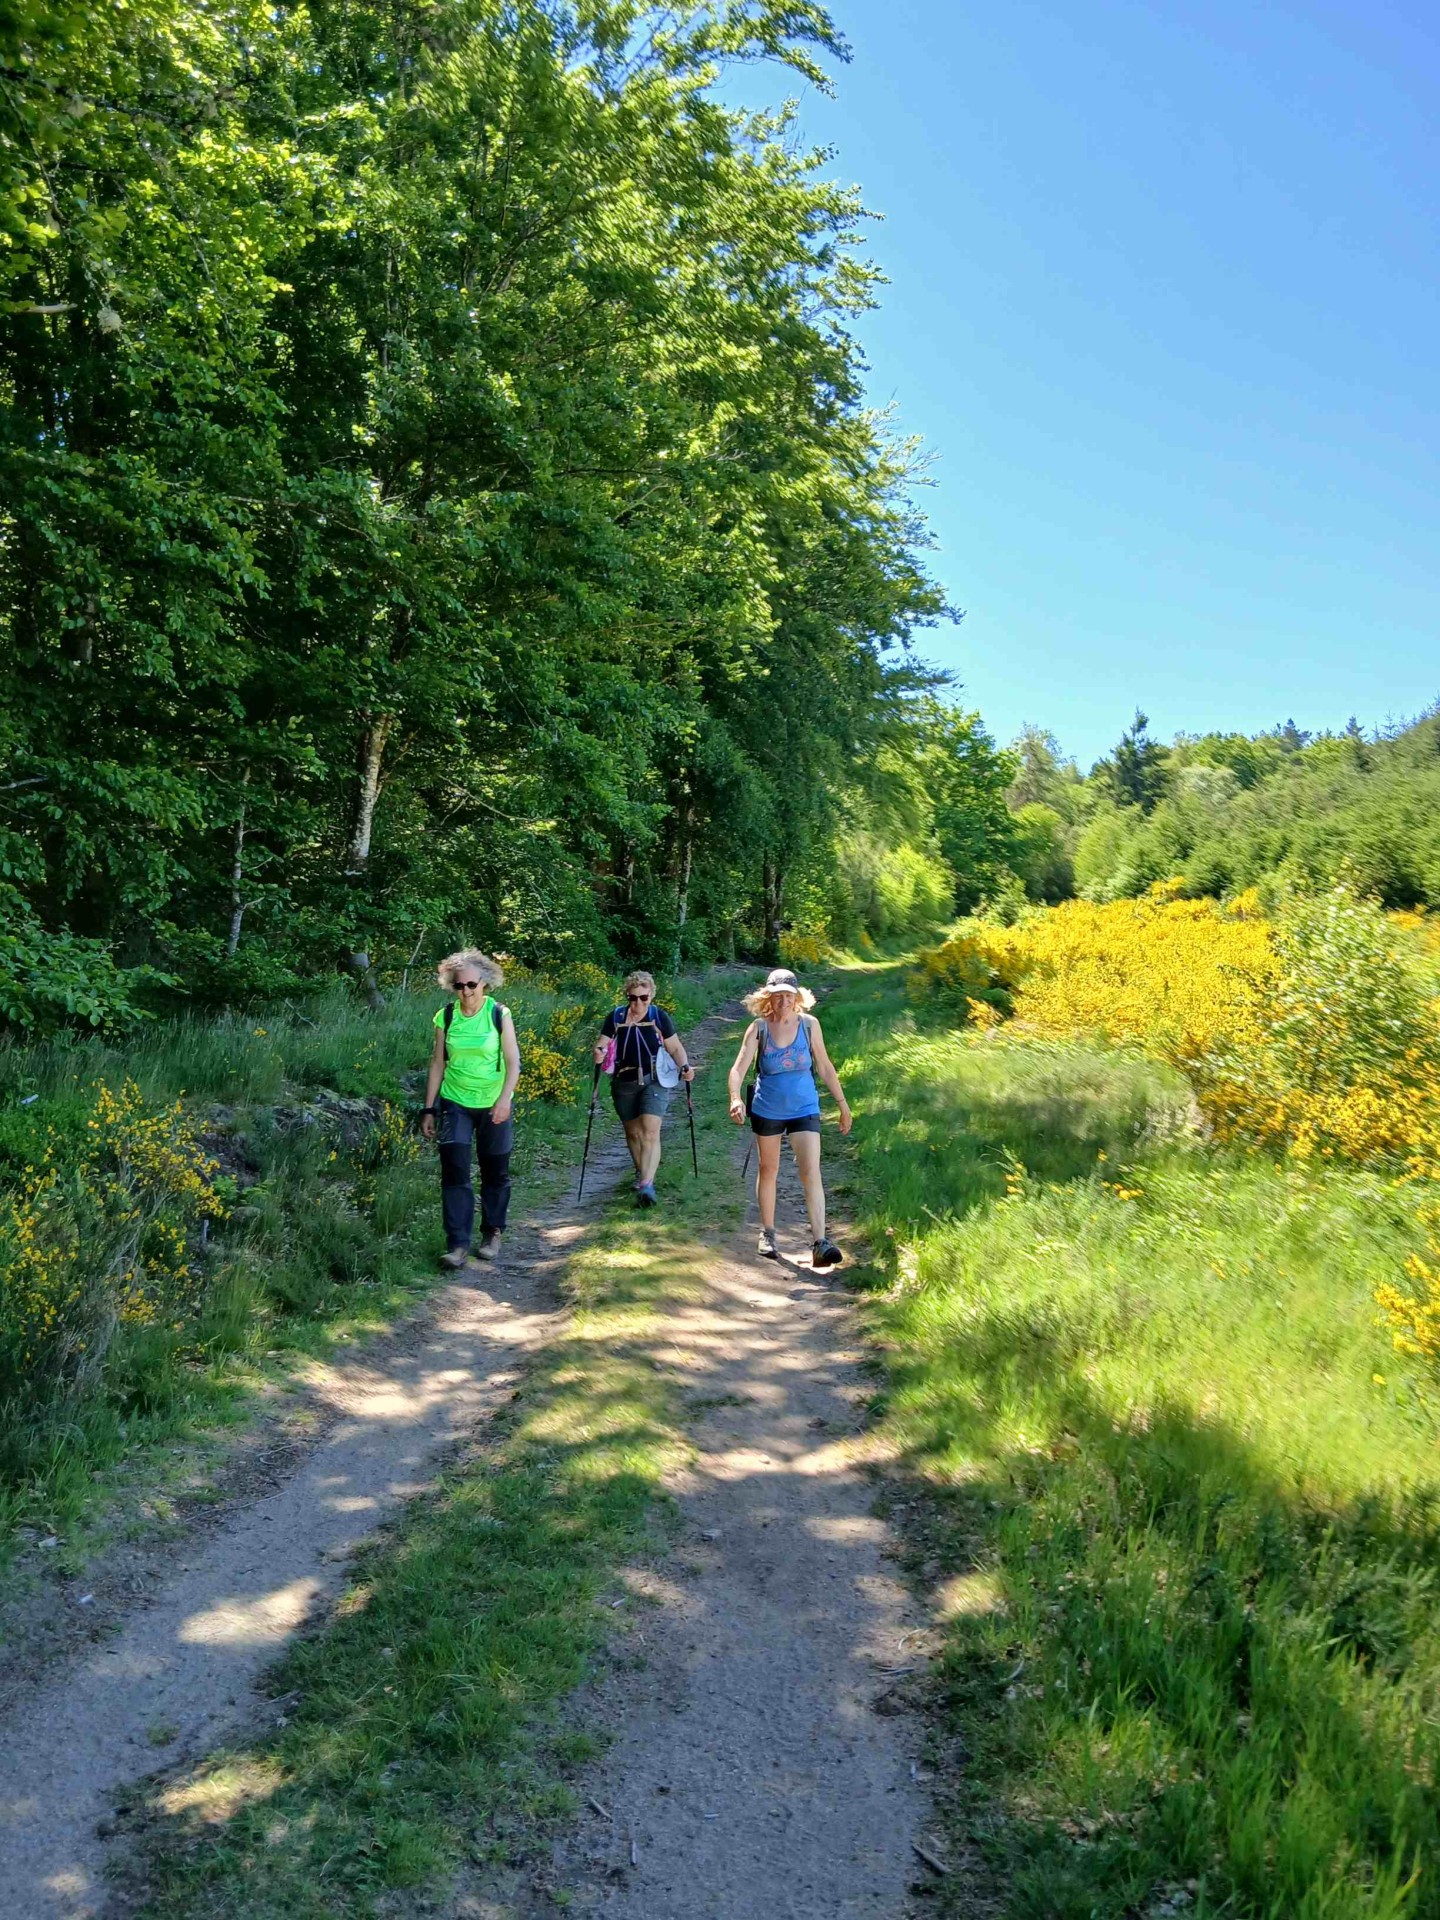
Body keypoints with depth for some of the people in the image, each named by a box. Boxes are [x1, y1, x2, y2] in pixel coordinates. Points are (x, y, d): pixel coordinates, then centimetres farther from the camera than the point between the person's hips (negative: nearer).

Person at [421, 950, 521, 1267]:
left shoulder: (499, 1015, -7)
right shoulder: (446, 1017, -1)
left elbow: (513, 1064, -9)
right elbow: (437, 1065, 5)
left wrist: (505, 1099, -24)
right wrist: (428, 1109, 4)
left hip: (494, 1106, -1)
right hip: (455, 1104, 1)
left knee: (495, 1173, 8)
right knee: (455, 1172, -9)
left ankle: (492, 1234, 25)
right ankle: (458, 1244, -6)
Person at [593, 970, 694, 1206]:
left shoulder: (659, 1016, -5)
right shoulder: (615, 1017, -2)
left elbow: (675, 1047, 1)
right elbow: (602, 1043, -2)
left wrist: (684, 1066, -17)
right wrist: (598, 1053, -26)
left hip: (654, 1081, -3)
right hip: (624, 1083, 3)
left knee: (650, 1132, -15)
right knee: (633, 1132, 16)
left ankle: (647, 1184, -20)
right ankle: (641, 1172, 39)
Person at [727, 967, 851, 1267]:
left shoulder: (809, 1024, -6)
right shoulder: (758, 1028, -9)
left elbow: (825, 1067, 3)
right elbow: (739, 1067, -17)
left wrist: (842, 1103, 6)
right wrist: (735, 1099, -35)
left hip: (804, 1109, 0)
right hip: (767, 1110, 0)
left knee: (811, 1173, -11)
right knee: (768, 1170, 15)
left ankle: (820, 1243, -15)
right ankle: (767, 1234, 30)